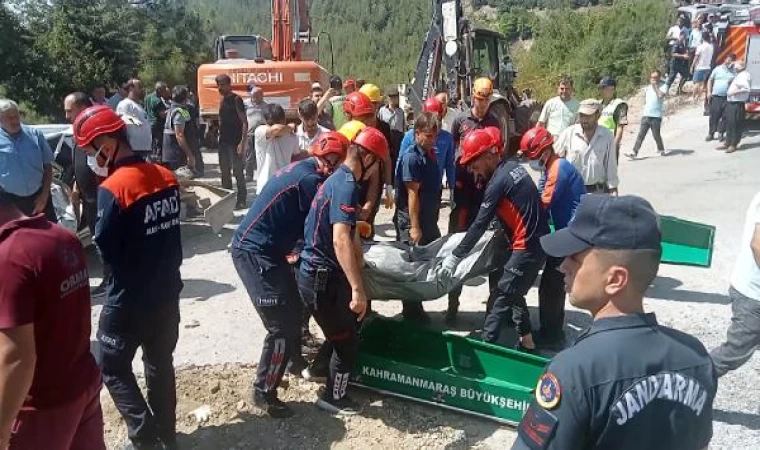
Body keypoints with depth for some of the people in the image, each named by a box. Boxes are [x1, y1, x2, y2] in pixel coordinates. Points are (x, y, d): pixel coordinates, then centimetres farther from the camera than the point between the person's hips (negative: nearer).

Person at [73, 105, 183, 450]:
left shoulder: (113, 189, -22)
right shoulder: (166, 177, 0)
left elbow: (106, 250, -15)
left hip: (129, 300, -6)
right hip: (167, 292, 7)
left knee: (111, 367, 12)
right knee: (160, 363, 20)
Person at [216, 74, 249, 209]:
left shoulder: (236, 100, -10)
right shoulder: (223, 100, 13)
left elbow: (245, 122, -14)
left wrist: (242, 143, -20)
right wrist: (219, 136, 11)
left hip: (235, 142, -8)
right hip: (223, 142, 8)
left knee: (238, 172, -4)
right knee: (224, 171, 13)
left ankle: (242, 200, 3)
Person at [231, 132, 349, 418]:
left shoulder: (303, 170, 12)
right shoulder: (311, 180, -18)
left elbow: (301, 223, 16)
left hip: (264, 248, 10)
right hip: (254, 253, -10)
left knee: (294, 306, 22)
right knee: (282, 325, -7)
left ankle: (294, 359, 42)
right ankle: (264, 392, 5)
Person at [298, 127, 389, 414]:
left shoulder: (339, 179, 11)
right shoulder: (347, 185, -21)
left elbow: (349, 231, 26)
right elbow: (340, 239, -35)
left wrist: (360, 261, 37)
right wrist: (357, 289, -38)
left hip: (320, 272, 10)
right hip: (322, 277, -10)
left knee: (345, 336, 26)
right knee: (347, 342, 6)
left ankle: (334, 385, 43)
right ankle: (333, 397, 25)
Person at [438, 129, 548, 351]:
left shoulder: (498, 181, -18)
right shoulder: (513, 166, 8)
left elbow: (480, 224, -18)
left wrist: (454, 257, -15)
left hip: (527, 246, -9)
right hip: (538, 241, 9)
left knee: (500, 298, -4)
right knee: (513, 293, 20)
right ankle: (527, 343, 29)